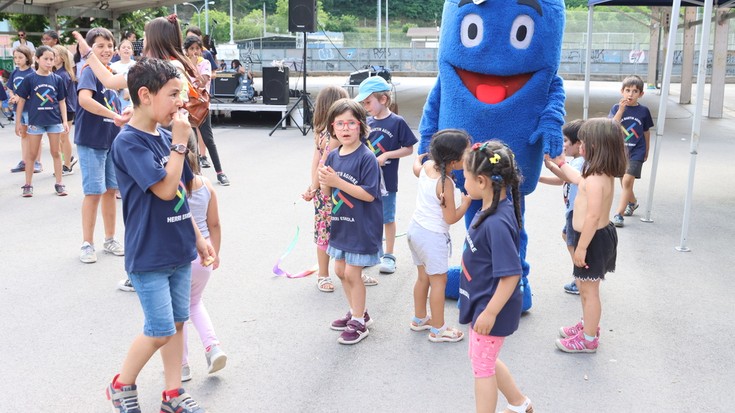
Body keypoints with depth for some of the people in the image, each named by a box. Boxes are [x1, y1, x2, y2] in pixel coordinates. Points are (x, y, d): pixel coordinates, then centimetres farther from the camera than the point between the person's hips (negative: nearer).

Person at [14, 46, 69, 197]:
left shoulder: (57, 79, 0)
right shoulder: (30, 79, -5)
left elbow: (62, 101, 5)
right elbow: (21, 100, 0)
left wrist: (65, 121, -1)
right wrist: (18, 122, 0)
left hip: (54, 120, 1)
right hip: (35, 121, -1)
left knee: (56, 152, 9)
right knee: (31, 154, 7)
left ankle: (59, 183, 17)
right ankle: (28, 185, 17)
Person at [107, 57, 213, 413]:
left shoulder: (166, 137, 6)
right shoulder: (128, 142, -17)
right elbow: (165, 189, -24)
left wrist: (197, 236, 14)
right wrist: (179, 143, -19)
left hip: (178, 250, 7)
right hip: (149, 254, -7)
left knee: (177, 323, 13)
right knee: (160, 330, -1)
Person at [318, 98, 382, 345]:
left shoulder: (366, 158, -18)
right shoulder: (333, 157, 3)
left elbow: (369, 194, -23)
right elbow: (327, 193, 9)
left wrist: (337, 181, -26)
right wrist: (324, 183, -14)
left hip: (361, 227, -7)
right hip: (340, 223, 8)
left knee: (352, 273, -1)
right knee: (340, 271, 16)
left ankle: (359, 323, 16)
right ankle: (357, 312, 36)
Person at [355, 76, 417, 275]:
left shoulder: (397, 122, -10)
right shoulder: (367, 122, 2)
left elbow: (408, 148, -8)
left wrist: (386, 155, -17)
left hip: (386, 181, -4)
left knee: (387, 219, 10)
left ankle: (388, 256, 22)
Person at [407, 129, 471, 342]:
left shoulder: (427, 166, -2)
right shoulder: (445, 184, -25)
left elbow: (416, 168, 24)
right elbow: (450, 218, -19)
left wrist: (419, 157, 43)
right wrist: (466, 202, -5)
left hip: (415, 229, 9)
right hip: (433, 236, -9)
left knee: (423, 277, 21)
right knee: (439, 281, 3)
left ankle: (419, 319, 34)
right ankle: (438, 330, 11)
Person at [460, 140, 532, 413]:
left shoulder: (497, 224, -31)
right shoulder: (493, 206, -4)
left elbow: (510, 275, -28)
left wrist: (490, 313, -22)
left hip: (490, 308, -9)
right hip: (481, 301, 9)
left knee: (483, 366, 9)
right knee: (485, 360, 25)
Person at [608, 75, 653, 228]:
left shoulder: (643, 111, -3)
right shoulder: (616, 108, -5)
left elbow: (646, 132, 9)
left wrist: (647, 151, 15)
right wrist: (621, 109, -27)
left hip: (636, 152, -2)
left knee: (627, 181, -14)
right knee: (623, 182, 17)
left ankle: (618, 214, -10)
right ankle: (632, 202, 45)